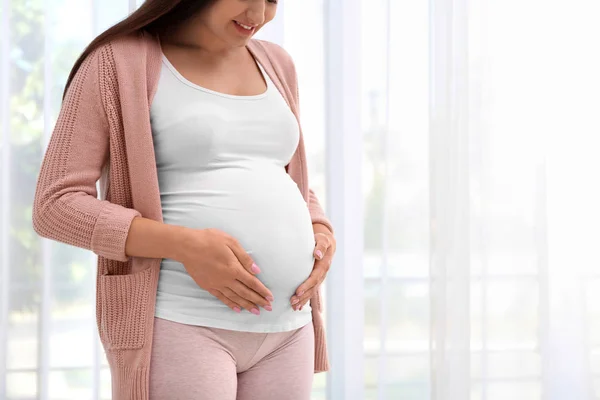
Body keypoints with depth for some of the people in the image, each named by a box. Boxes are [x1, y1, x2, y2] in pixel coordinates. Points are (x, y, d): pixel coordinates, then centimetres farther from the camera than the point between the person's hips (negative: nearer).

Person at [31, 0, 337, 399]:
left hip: (281, 328, 6)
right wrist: (186, 247, -20)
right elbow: (56, 207, -9)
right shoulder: (117, 64, -4)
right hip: (177, 325, -6)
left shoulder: (272, 65, 15)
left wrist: (323, 239, 1)